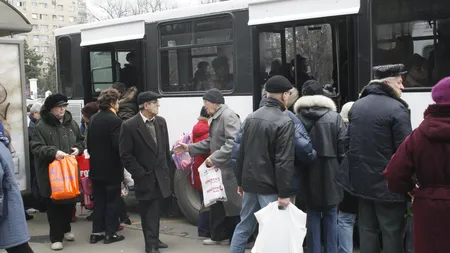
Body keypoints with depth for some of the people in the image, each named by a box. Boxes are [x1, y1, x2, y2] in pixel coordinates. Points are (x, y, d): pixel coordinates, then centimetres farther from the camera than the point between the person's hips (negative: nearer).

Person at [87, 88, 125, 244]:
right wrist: (122, 161, -3)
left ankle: (96, 232, 18)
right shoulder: (114, 120, -17)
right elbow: (117, 146, -21)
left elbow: (89, 143, 10)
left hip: (96, 168, 7)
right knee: (112, 201, 4)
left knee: (99, 201, 14)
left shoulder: (93, 119, 6)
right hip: (111, 169, -7)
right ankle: (110, 234, 9)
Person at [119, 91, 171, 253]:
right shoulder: (129, 126, -12)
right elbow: (125, 155, -11)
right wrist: (140, 173, -12)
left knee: (155, 211, 11)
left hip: (160, 176, 4)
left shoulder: (161, 122, 4)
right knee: (148, 212, 6)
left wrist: (167, 169, 9)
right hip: (145, 178, -4)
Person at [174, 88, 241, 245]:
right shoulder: (216, 118, 16)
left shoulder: (228, 116, -15)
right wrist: (189, 148, 15)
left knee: (233, 204, -1)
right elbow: (211, 143, 20)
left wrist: (214, 158, -25)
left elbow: (233, 143, -26)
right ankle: (220, 236, 29)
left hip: (229, 169, -10)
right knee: (217, 203, 16)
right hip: (219, 168, 10)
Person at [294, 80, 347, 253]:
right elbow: (343, 148, -8)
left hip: (309, 174, 1)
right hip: (330, 174, 0)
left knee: (312, 215, 10)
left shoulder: (298, 119, -5)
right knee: (330, 215, 11)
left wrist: (299, 168, 6)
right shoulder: (334, 117, -6)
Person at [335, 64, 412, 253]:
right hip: (388, 181, -6)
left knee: (367, 229, 14)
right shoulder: (397, 108, -15)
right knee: (392, 232, 4)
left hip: (361, 178, 7)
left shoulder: (357, 105, 8)